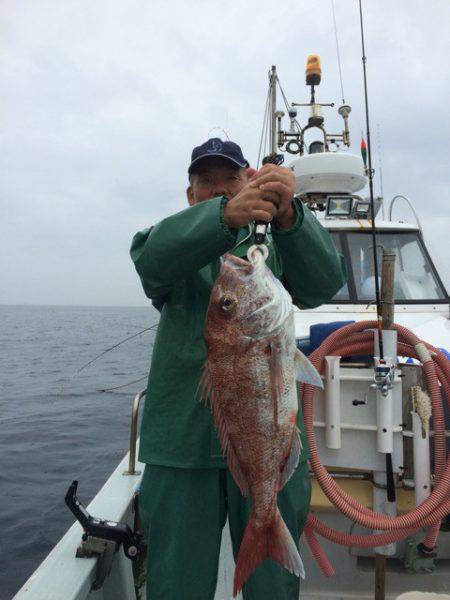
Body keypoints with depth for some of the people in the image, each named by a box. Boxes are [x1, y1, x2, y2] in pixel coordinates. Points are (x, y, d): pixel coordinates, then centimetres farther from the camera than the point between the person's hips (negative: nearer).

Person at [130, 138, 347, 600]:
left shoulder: (277, 244, 9)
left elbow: (323, 284, -12)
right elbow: (154, 259, -17)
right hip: (183, 439, 0)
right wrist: (226, 215, -34)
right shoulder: (175, 239, 8)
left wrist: (287, 215, -29)